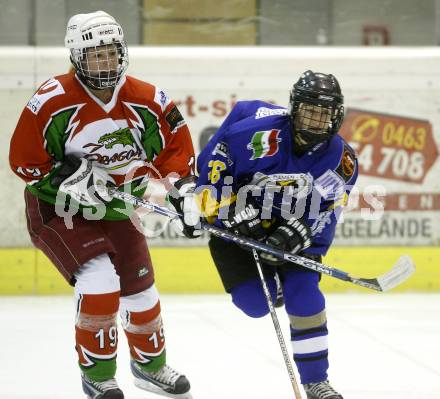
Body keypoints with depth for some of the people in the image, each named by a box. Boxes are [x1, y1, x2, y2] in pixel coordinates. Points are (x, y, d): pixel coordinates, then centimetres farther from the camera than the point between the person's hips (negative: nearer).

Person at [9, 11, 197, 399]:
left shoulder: (145, 99, -11)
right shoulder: (53, 100, -23)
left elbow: (176, 143, 2)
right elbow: (23, 158, -19)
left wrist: (182, 187, -12)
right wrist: (68, 180, -27)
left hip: (115, 207, 5)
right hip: (57, 208, -5)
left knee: (140, 286, 10)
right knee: (99, 277, -22)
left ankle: (150, 365, 36)